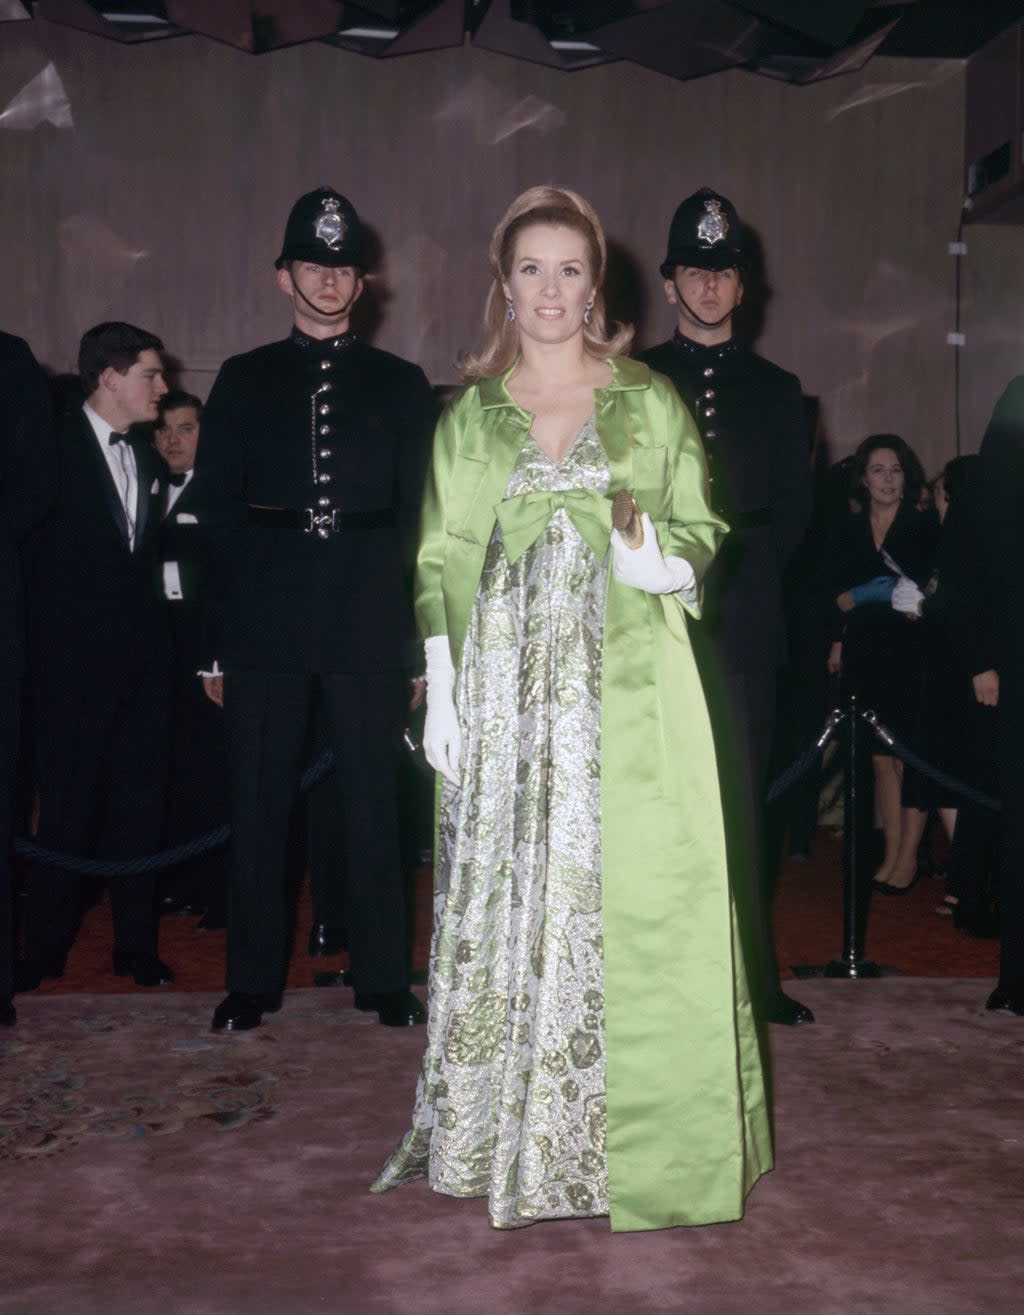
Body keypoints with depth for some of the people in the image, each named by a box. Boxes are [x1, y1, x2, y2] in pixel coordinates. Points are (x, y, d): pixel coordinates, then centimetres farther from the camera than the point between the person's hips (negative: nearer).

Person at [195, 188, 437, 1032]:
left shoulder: (401, 386, 11)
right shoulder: (244, 381, 11)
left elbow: (418, 514, 8)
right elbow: (217, 511, 7)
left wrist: (421, 637, -1)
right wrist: (216, 641, -1)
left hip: (369, 622, 0)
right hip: (264, 621, 0)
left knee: (374, 804, 3)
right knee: (258, 805, 4)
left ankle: (384, 978, 15)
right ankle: (253, 980, 16)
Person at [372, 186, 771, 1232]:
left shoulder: (651, 403, 8)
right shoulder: (469, 415, 10)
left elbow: (700, 529, 9)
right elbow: (441, 565, 8)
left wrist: (665, 563, -13)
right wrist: (441, 694, 0)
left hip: (628, 690, -1)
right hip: (506, 694, 1)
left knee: (630, 901, -2)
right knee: (506, 903, 3)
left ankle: (638, 1138, 11)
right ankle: (510, 1135, 16)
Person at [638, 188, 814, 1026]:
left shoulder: (775, 389, 17)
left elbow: (794, 510, 11)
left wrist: (731, 562, -4)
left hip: (743, 619, 1)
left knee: (741, 805, 2)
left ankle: (753, 979, 8)